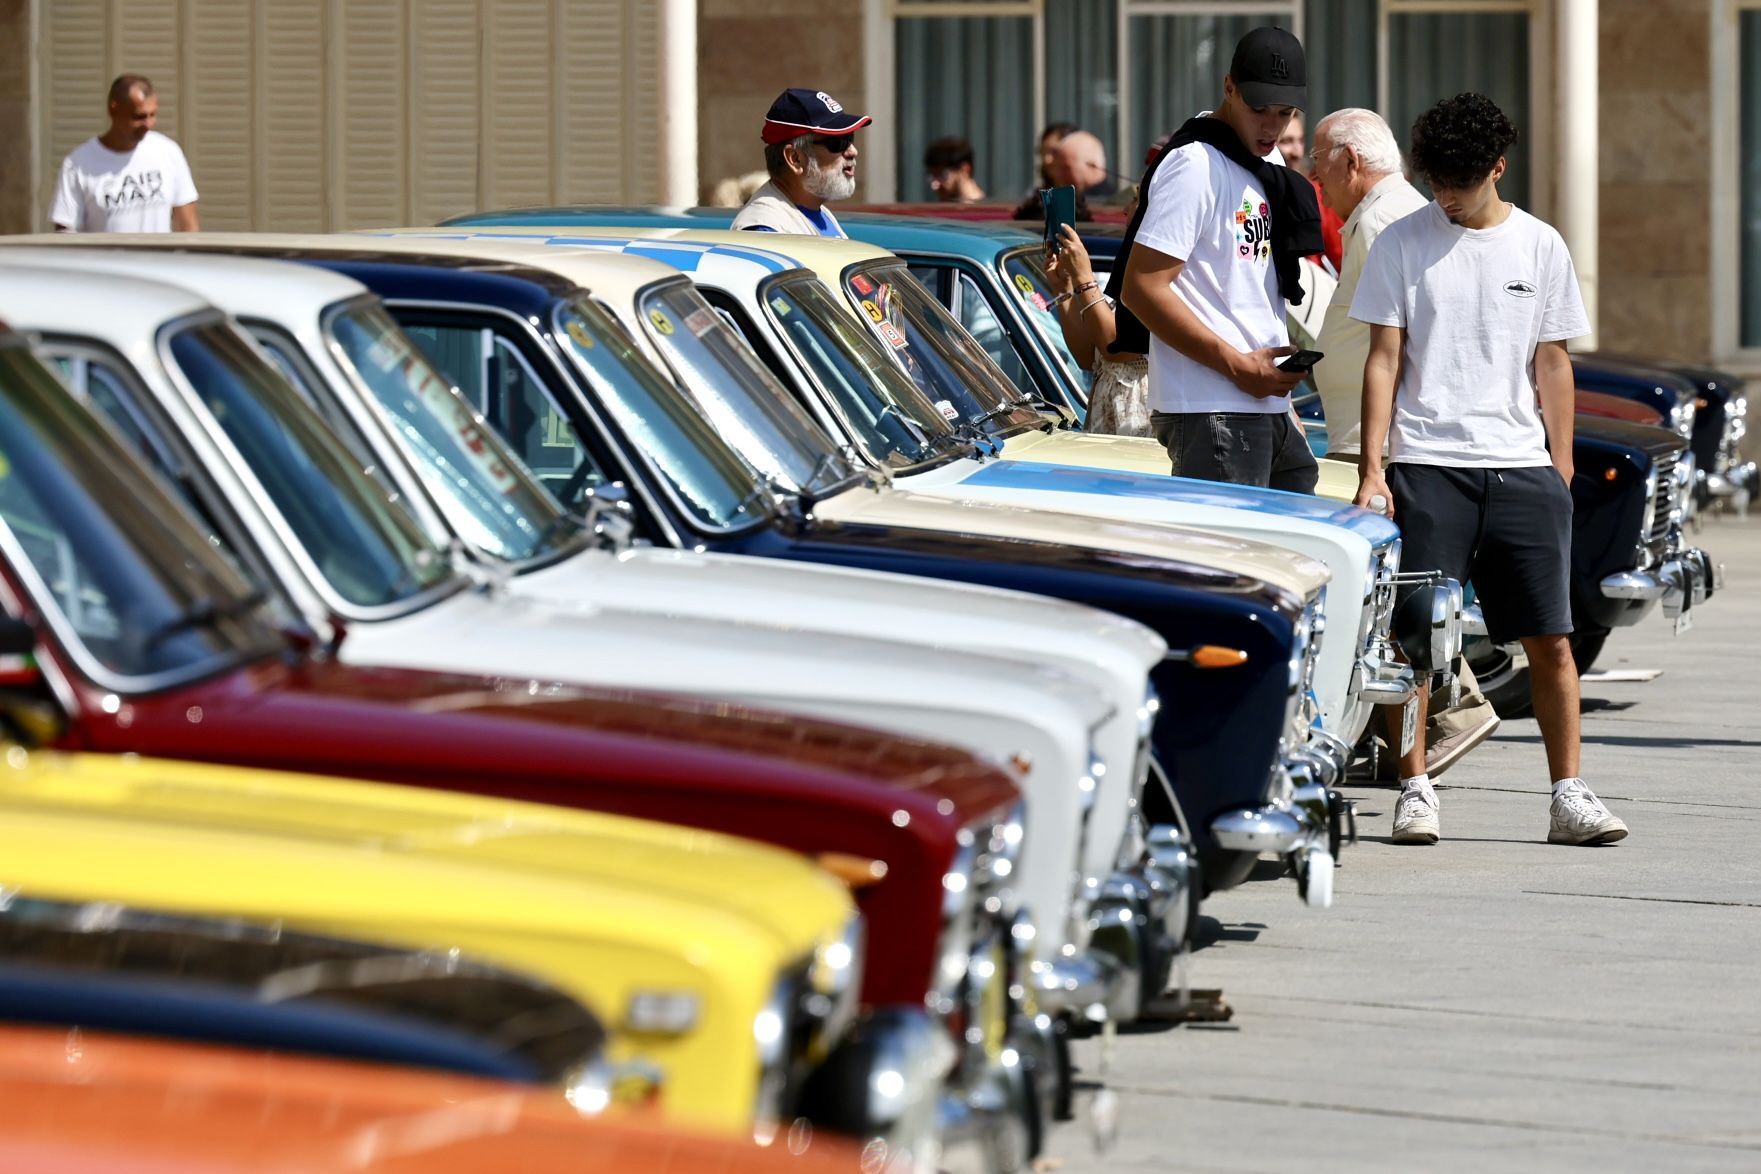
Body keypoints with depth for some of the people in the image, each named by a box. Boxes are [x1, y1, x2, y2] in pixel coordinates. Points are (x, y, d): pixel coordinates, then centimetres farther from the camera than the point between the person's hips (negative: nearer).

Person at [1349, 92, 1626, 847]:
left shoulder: (1540, 247, 8)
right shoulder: (1402, 244, 4)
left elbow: (1552, 366, 11)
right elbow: (1383, 361, 3)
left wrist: (1562, 472, 5)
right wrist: (1372, 468, -4)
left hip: (1522, 467, 1)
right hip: (1427, 465, -1)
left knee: (1550, 638, -1)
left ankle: (1569, 796, 3)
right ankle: (1416, 791, 6)